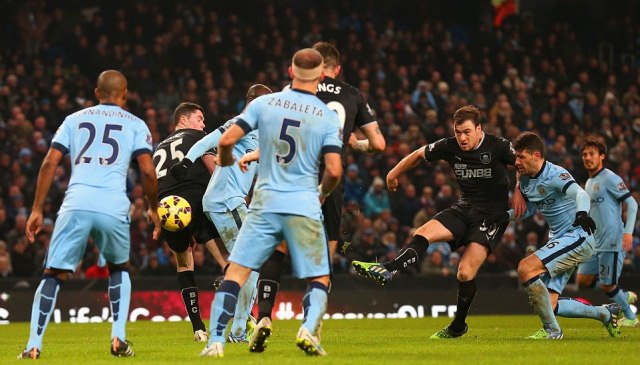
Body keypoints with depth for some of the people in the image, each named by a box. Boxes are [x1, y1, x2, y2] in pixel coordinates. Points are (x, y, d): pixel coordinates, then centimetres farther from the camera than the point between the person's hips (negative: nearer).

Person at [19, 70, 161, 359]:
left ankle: (33, 345, -3)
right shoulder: (135, 125, 15)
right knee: (119, 269, 25)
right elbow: (148, 171, 3)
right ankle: (118, 338, 13)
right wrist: (154, 209, 17)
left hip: (75, 205, 0)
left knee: (54, 275, 9)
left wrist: (37, 210, 10)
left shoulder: (74, 120, 19)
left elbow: (49, 163, 9)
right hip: (113, 207, 0)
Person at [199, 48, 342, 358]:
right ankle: (308, 329, -15)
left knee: (235, 273, 5)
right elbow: (334, 171, -7)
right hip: (305, 208, -1)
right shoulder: (329, 117, -1)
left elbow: (227, 139, -3)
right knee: (319, 279, 10)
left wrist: (224, 158, 20)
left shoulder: (264, 103, 2)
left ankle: (215, 341, -5)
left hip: (265, 204, 1)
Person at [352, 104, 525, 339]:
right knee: (423, 233, -20)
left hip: (492, 214, -5)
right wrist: (394, 174, 24)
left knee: (465, 273, -16)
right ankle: (387, 270, -39)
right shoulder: (449, 147, -2)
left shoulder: (497, 146, -14)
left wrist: (519, 192, -11)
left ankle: (458, 326, 2)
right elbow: (419, 155, 15)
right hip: (464, 209, 5)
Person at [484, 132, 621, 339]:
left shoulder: (555, 175, -17)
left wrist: (582, 213, -56)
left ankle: (551, 330, -14)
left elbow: (580, 193, -34)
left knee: (526, 268, -26)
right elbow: (528, 209, 25)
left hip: (577, 237, -10)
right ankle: (606, 314, 25)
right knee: (548, 305, 4)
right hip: (559, 240, 10)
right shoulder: (526, 181, 9)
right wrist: (506, 216, 6)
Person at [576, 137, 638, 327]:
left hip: (612, 242, -9)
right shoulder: (589, 183, 17)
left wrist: (628, 231, -22)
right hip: (595, 242, 9)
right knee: (583, 279, 5)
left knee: (607, 285, -7)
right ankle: (626, 296, 20)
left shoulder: (610, 178, -9)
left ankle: (630, 317, 13)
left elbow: (632, 204, -13)